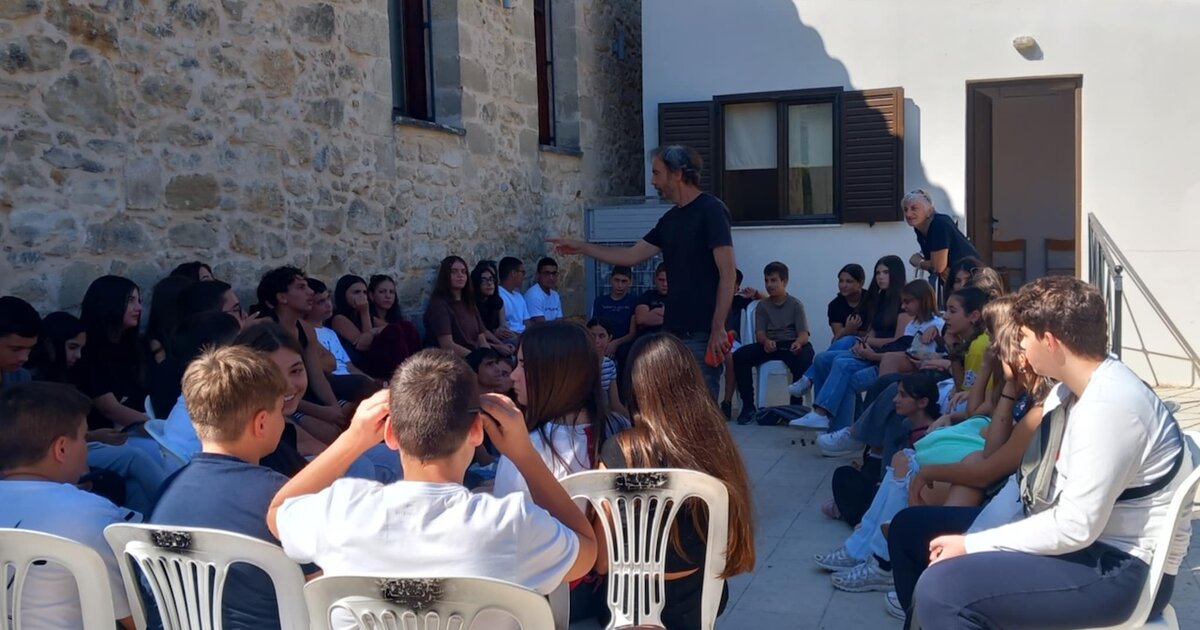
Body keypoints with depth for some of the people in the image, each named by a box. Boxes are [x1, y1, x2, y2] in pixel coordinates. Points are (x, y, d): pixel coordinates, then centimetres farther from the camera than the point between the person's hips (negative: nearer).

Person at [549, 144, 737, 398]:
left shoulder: (711, 210, -9)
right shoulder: (670, 219, 15)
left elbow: (727, 273, -14)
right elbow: (631, 256, 19)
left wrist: (718, 328, -19)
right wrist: (580, 247, 19)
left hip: (702, 333, -8)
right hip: (674, 330, 8)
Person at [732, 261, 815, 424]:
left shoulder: (795, 304, 5)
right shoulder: (762, 305, 13)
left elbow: (804, 334, -5)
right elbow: (759, 333, 1)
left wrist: (798, 343, -31)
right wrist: (766, 341, -25)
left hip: (791, 345, -2)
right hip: (768, 345, 3)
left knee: (805, 359, -38)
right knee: (739, 356, -24)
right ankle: (748, 406, -16)